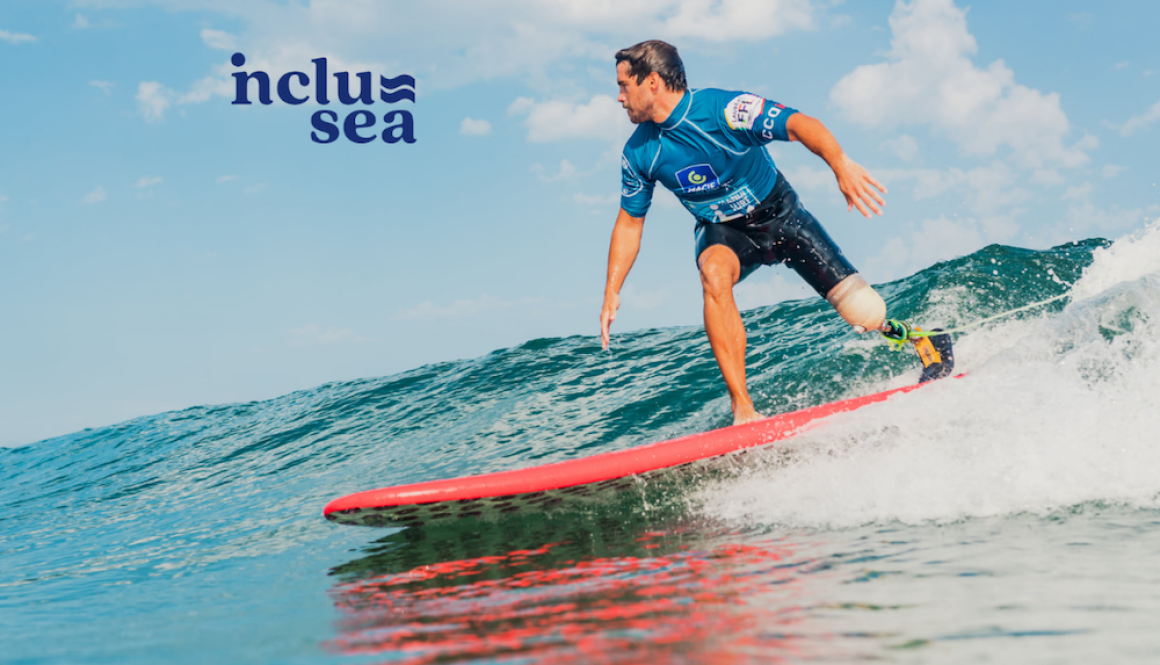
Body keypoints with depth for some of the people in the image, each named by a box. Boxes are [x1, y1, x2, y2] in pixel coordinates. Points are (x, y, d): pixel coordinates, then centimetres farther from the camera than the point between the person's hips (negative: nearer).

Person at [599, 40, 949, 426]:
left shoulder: (723, 110, -26)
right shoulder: (639, 154, -11)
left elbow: (798, 124, -34)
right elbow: (629, 221, 1)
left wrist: (840, 164, -52)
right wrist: (612, 291, -5)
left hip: (782, 218, -2)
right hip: (723, 233, 2)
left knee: (865, 314, -10)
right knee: (714, 272, -35)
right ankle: (743, 409, -34)